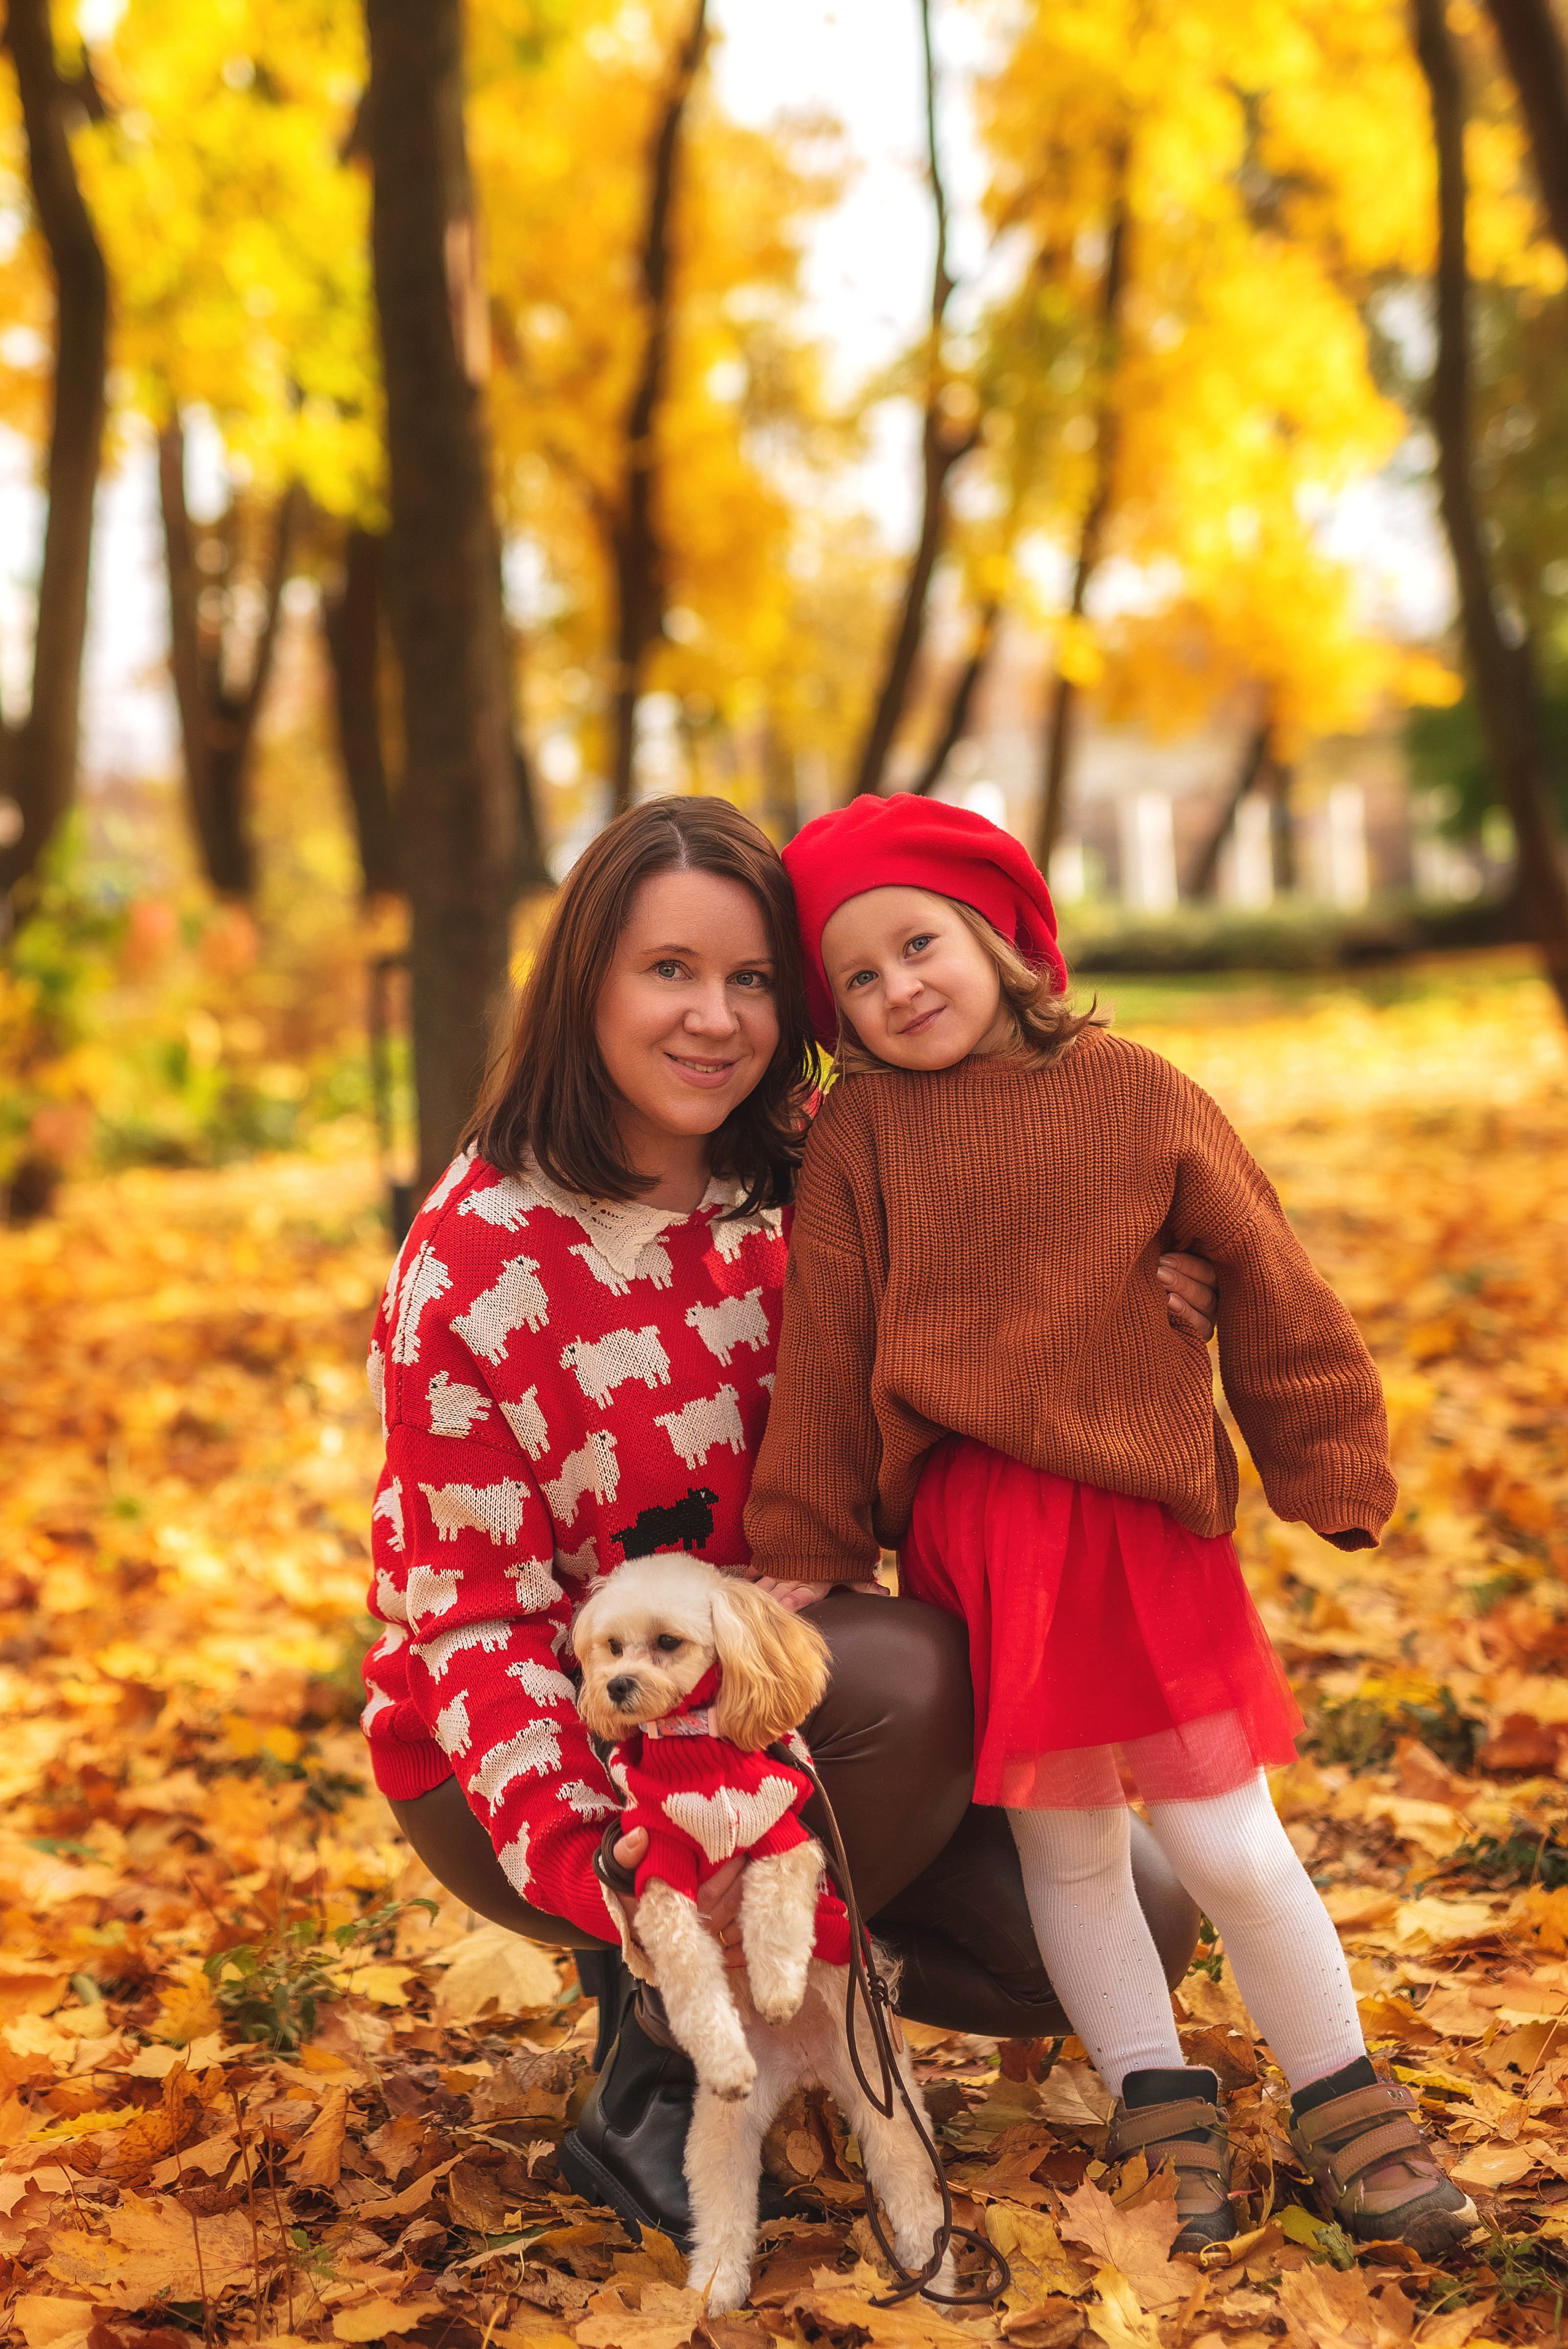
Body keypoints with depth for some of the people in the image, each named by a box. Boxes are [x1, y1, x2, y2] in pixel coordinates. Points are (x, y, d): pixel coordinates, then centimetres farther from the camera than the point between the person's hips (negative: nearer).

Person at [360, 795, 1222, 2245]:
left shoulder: (808, 1177, -4)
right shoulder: (472, 1267, -20)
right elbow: (479, 1621, -19)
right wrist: (603, 1876, -34)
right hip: (549, 1755, -6)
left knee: (1129, 1926, -6)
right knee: (919, 1671, -32)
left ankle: (765, 1953, 12)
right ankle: (667, 2062, -14)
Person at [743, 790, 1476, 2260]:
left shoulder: (1132, 1095, -1)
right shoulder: (860, 1137, 0)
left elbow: (1266, 1288, 5)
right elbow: (824, 1354, 4)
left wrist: (1331, 1471, 6)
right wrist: (802, 1556, 6)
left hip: (1146, 1526, -1)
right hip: (968, 1543, 1)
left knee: (1227, 1843, 3)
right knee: (1063, 1849, 8)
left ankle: (1347, 2113, 22)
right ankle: (1164, 2116, 24)